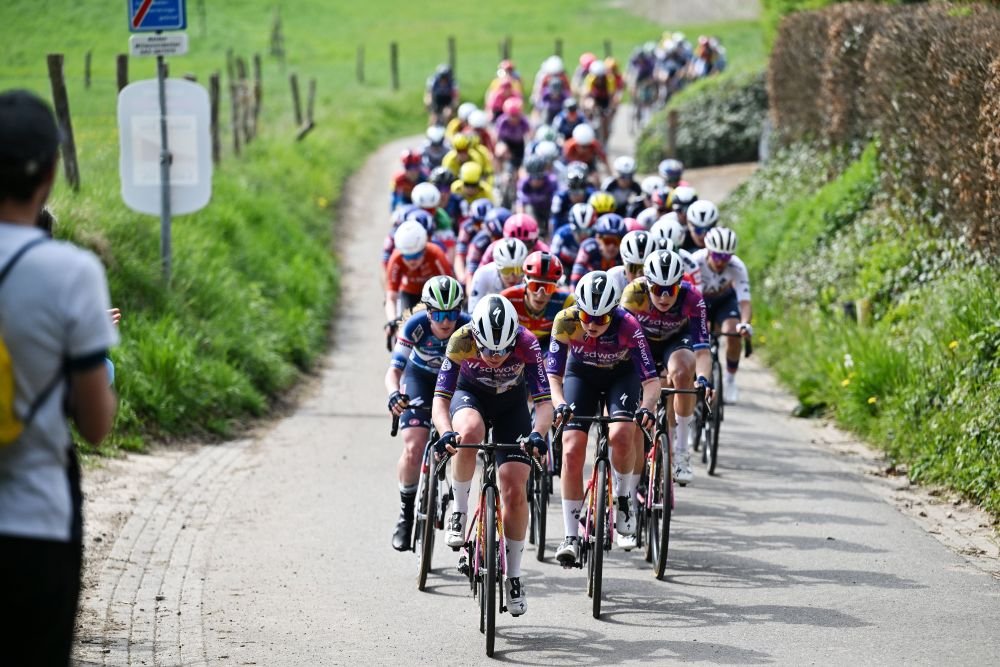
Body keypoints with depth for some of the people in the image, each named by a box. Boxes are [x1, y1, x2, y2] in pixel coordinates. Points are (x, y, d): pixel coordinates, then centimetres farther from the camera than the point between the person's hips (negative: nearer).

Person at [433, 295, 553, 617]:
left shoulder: (527, 343, -33)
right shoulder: (461, 341, -33)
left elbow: (544, 402, -34)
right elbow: (440, 399, -34)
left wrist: (537, 434, -53)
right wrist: (446, 432, -54)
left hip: (512, 404, 1)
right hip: (470, 395, -1)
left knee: (515, 491, -8)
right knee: (469, 433, -38)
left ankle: (513, 576, 8)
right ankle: (460, 511, -16)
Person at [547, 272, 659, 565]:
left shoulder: (627, 326, -33)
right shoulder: (566, 321, -30)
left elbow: (651, 378, -31)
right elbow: (553, 374, -25)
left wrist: (647, 407, -49)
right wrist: (560, 404, -44)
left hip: (621, 374, -1)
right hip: (581, 373, 1)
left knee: (620, 435, -29)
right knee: (572, 450, -14)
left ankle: (624, 497, 0)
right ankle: (571, 536, -7)